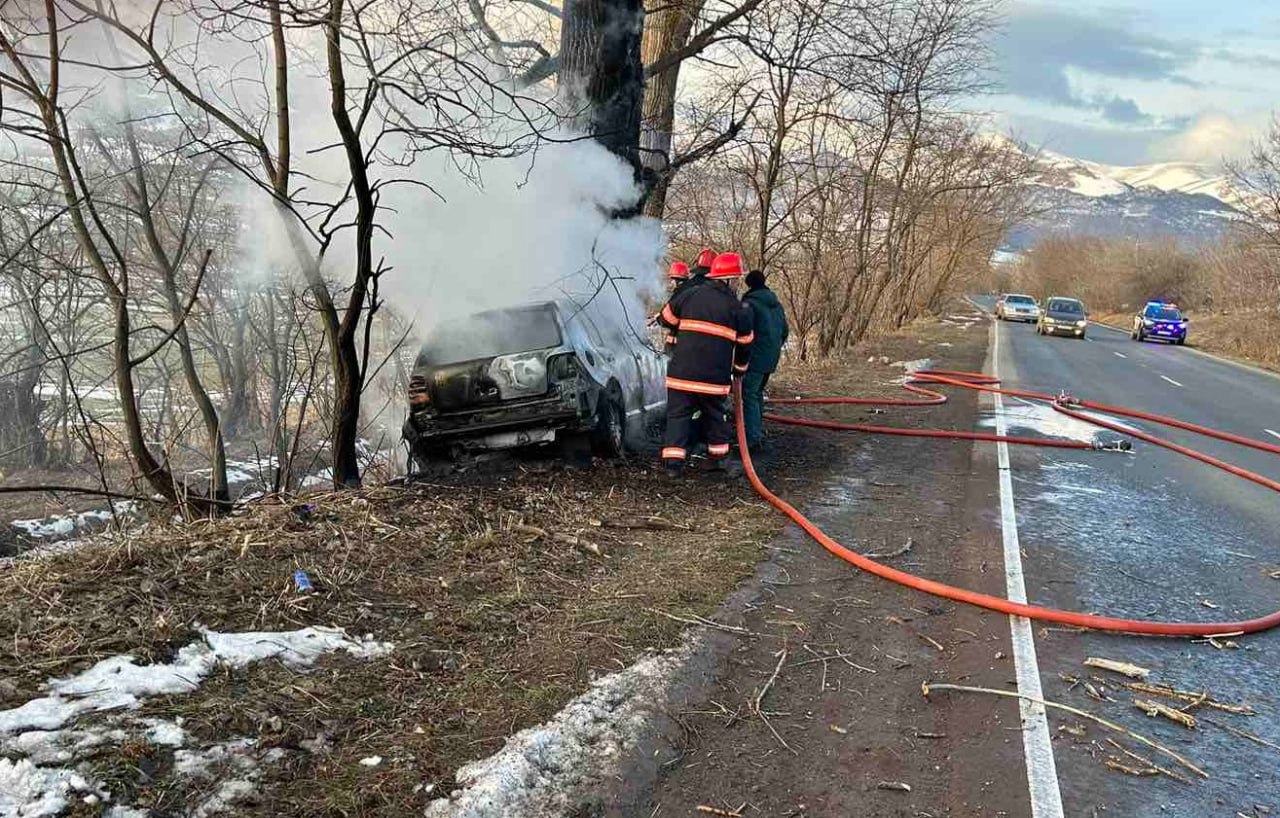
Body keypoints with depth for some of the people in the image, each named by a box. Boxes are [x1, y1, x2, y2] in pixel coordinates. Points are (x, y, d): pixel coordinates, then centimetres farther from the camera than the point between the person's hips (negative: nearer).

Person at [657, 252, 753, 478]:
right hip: (714, 375, -1)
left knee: (678, 414, 5)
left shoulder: (689, 295, 5)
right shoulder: (738, 308, 1)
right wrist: (739, 369, 25)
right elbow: (744, 344, 9)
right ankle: (720, 457, 27)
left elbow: (666, 319, 16)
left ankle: (674, 462, -1)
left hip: (682, 372, 1)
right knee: (716, 416, 16)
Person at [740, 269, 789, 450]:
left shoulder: (750, 304, -13)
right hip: (772, 358, 9)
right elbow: (785, 330, 19)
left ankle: (753, 437, -15)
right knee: (758, 393, 21)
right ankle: (759, 430, 26)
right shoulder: (777, 305, 14)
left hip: (755, 357, -9)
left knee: (749, 395, -8)